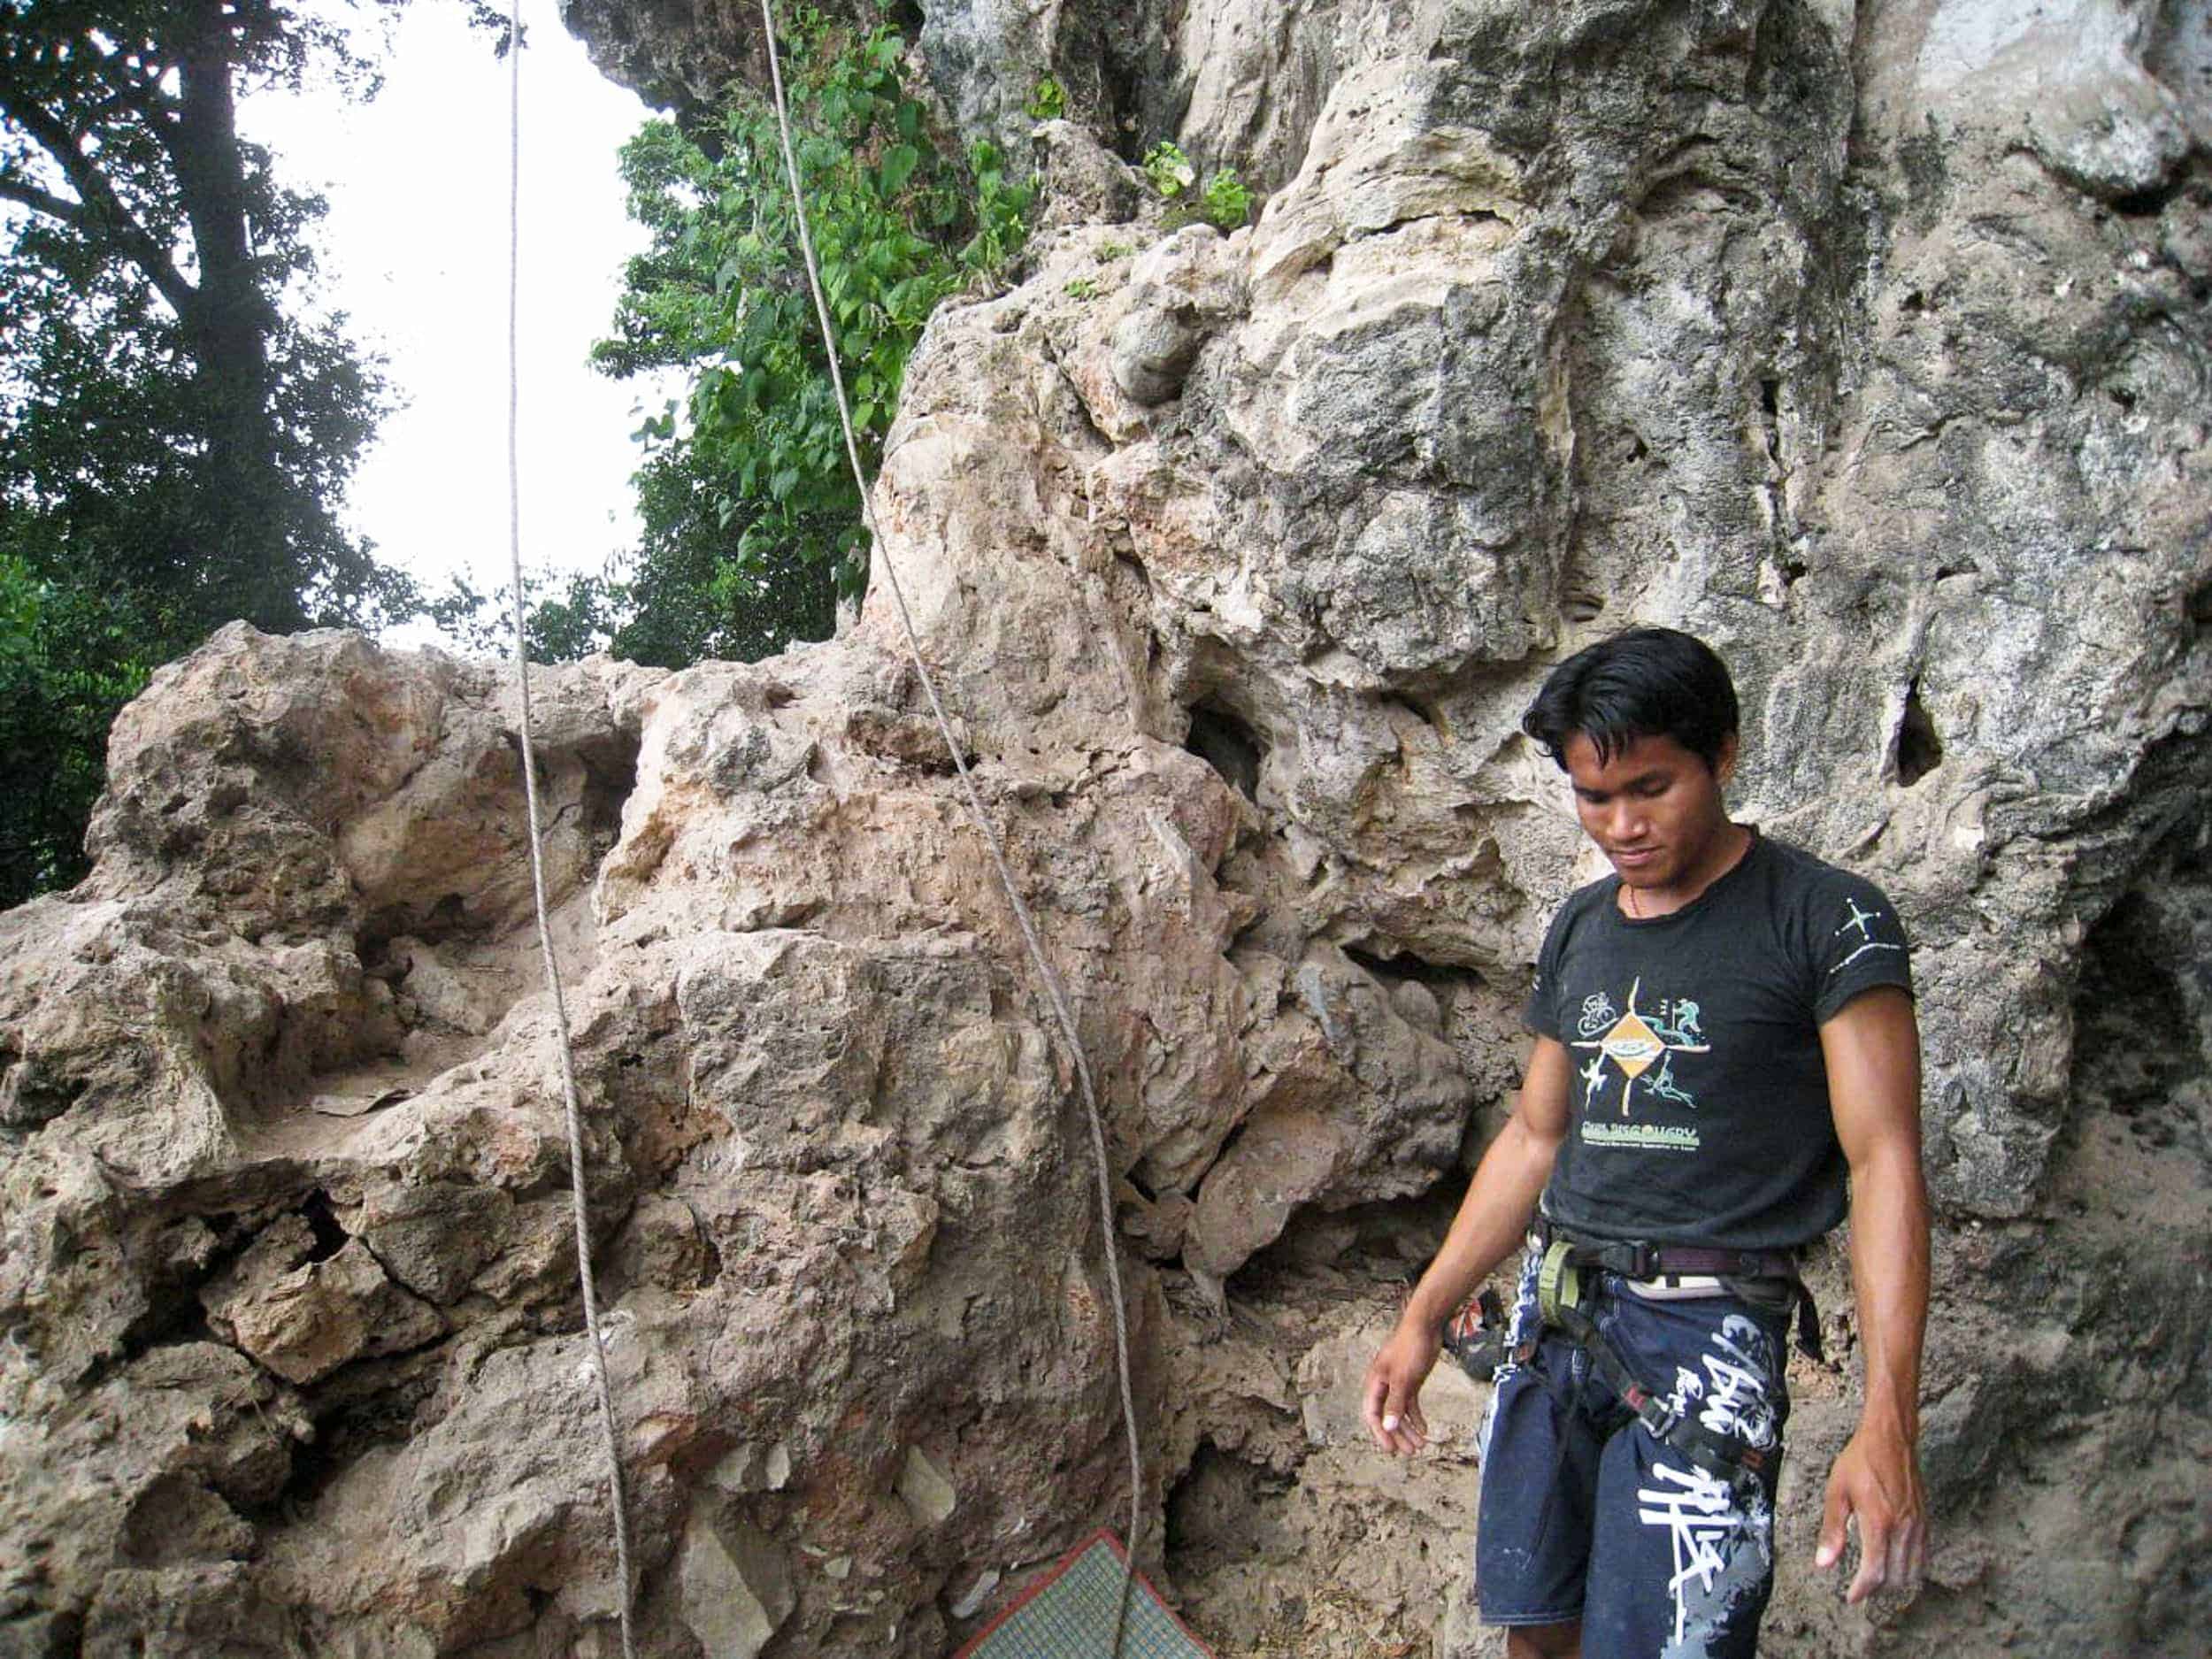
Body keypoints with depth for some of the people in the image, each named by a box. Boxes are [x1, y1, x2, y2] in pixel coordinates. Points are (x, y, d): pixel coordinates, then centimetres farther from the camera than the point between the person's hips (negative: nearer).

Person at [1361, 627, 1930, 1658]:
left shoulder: (1826, 919, -7)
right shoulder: (1578, 930, 13)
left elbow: (1883, 1160, -12)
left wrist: (1888, 1420, -21)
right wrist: (1422, 1320, 16)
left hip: (1706, 1328, -6)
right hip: (1554, 1310, 6)